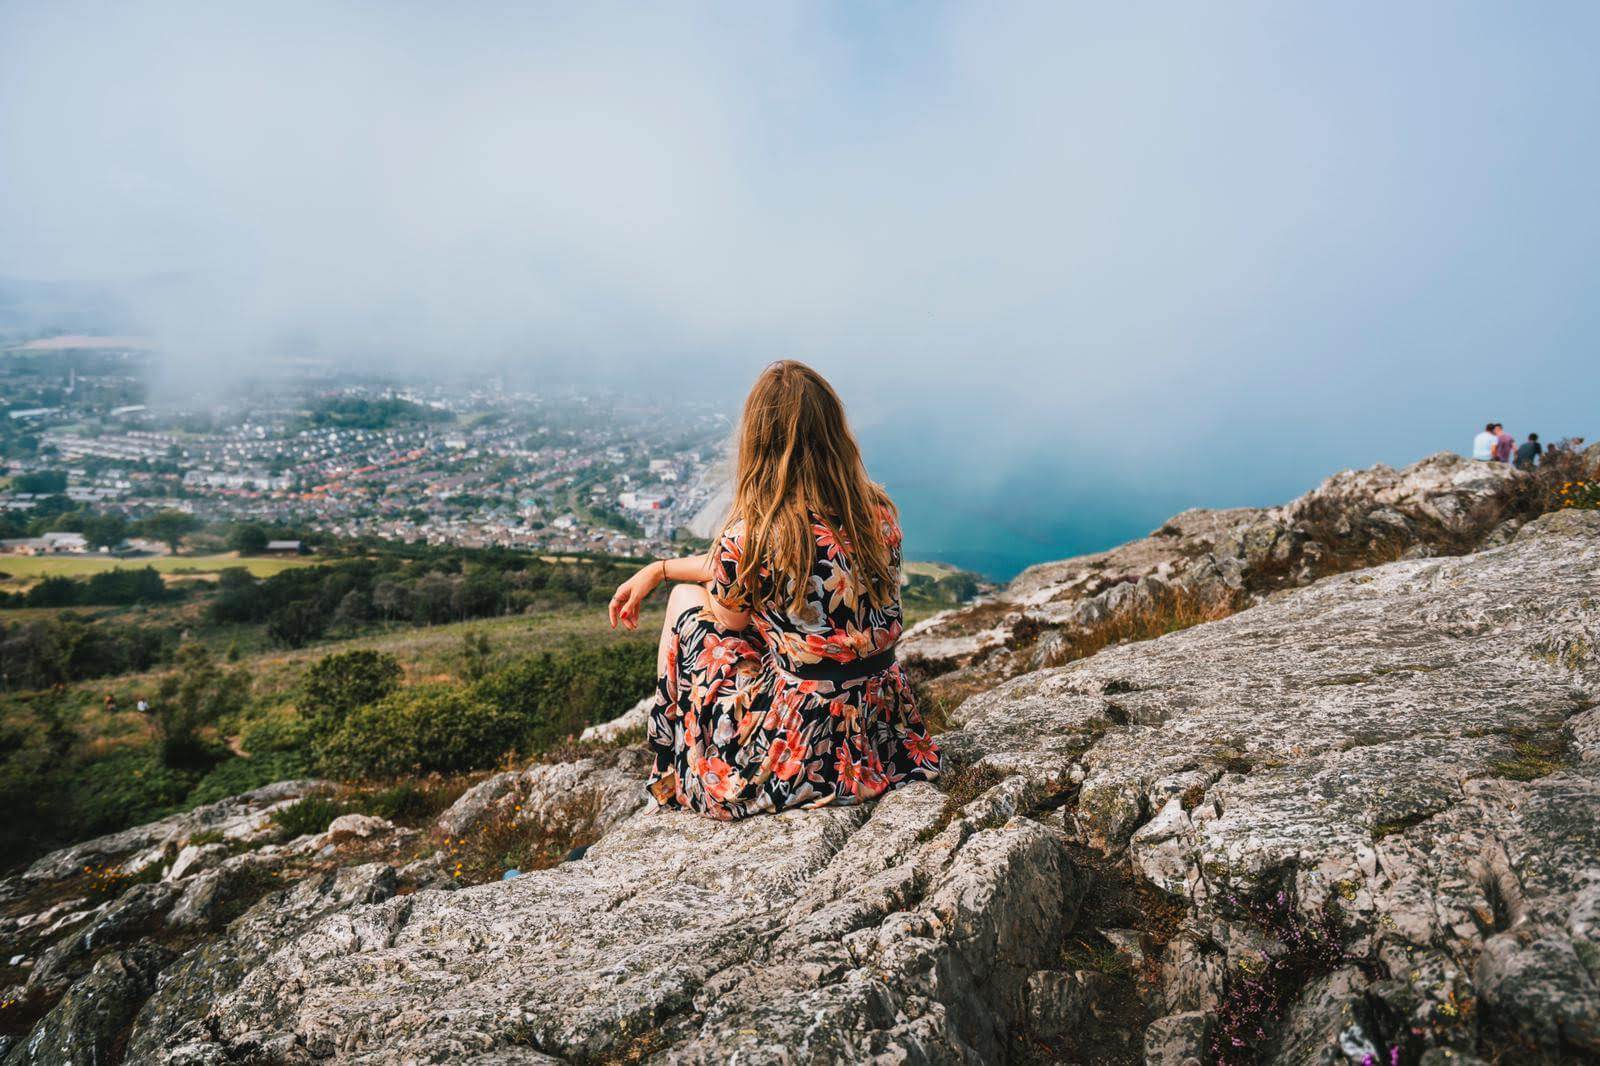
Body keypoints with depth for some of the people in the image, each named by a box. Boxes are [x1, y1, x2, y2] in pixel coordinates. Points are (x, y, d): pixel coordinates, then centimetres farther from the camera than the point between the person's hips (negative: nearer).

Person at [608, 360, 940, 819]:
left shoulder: (749, 537, -24)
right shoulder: (880, 512, -3)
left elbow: (731, 624, -3)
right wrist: (657, 569, 13)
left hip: (797, 757, -6)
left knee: (687, 597, 13)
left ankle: (672, 774, 34)